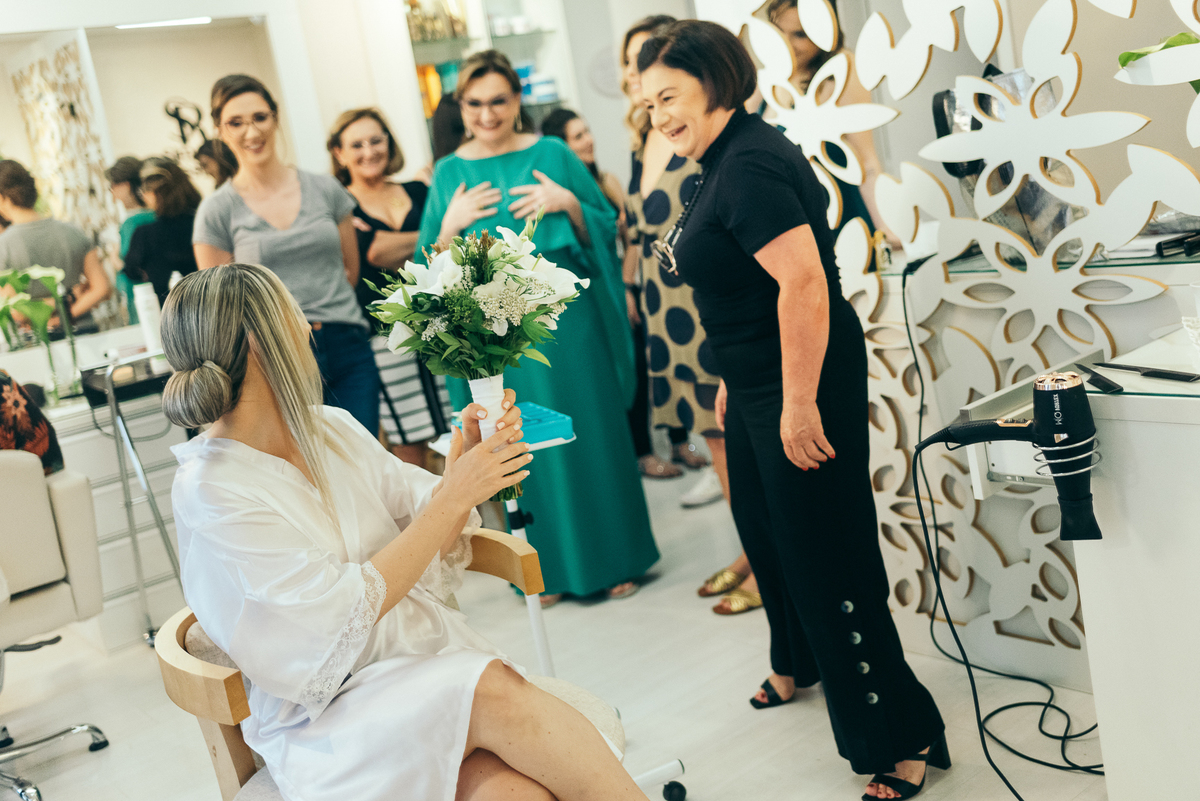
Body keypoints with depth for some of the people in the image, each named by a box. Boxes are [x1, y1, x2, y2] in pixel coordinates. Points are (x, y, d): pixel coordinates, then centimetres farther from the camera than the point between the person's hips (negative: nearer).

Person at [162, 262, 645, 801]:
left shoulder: (332, 428, 7)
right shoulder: (209, 490, -11)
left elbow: (427, 527, 12)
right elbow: (345, 611, -16)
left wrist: (466, 455, -8)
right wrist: (454, 497, -16)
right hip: (328, 717, -5)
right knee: (493, 693, -32)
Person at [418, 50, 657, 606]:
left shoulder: (552, 154, 4)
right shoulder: (449, 173, 8)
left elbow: (605, 230, 6)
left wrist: (568, 203, -12)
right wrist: (451, 225, -10)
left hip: (561, 311, -1)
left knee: (587, 431, 4)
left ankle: (613, 557, 19)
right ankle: (549, 565, 21)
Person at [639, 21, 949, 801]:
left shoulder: (752, 167, -20)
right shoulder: (724, 162, 12)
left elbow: (804, 282, -29)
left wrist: (798, 406, -28)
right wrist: (734, 382, 24)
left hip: (802, 386, -11)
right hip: (758, 383, 11)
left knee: (825, 552, -5)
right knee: (764, 525, 24)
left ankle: (903, 737, 8)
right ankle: (801, 662, 49)